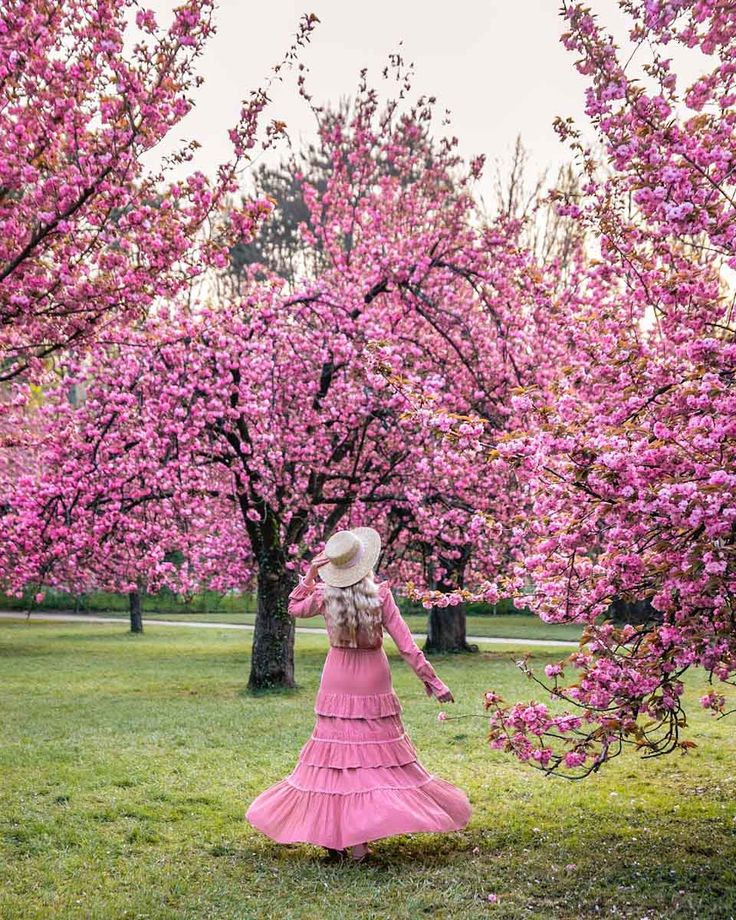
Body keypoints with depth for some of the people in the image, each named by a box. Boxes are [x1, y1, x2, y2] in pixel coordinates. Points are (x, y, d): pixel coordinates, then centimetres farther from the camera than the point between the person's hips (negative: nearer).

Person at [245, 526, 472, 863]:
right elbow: (405, 644, -8)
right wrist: (432, 681, 1)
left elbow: (294, 608, 15)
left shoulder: (325, 595, -7)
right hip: (373, 683, -1)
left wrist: (309, 576, 6)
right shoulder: (380, 594, -11)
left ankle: (331, 836, 12)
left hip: (338, 681, 2)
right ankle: (359, 840, -1)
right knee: (378, 755, 5)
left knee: (334, 755, 9)